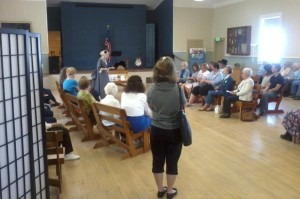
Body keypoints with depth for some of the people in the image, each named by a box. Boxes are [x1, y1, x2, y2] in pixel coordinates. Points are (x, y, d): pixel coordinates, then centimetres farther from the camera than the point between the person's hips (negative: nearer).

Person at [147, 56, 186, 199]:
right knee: (172, 162, 14)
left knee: (157, 161, 17)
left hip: (156, 130, 2)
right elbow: (183, 105, -2)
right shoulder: (178, 89, -18)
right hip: (174, 131, -2)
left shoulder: (151, 90, -11)